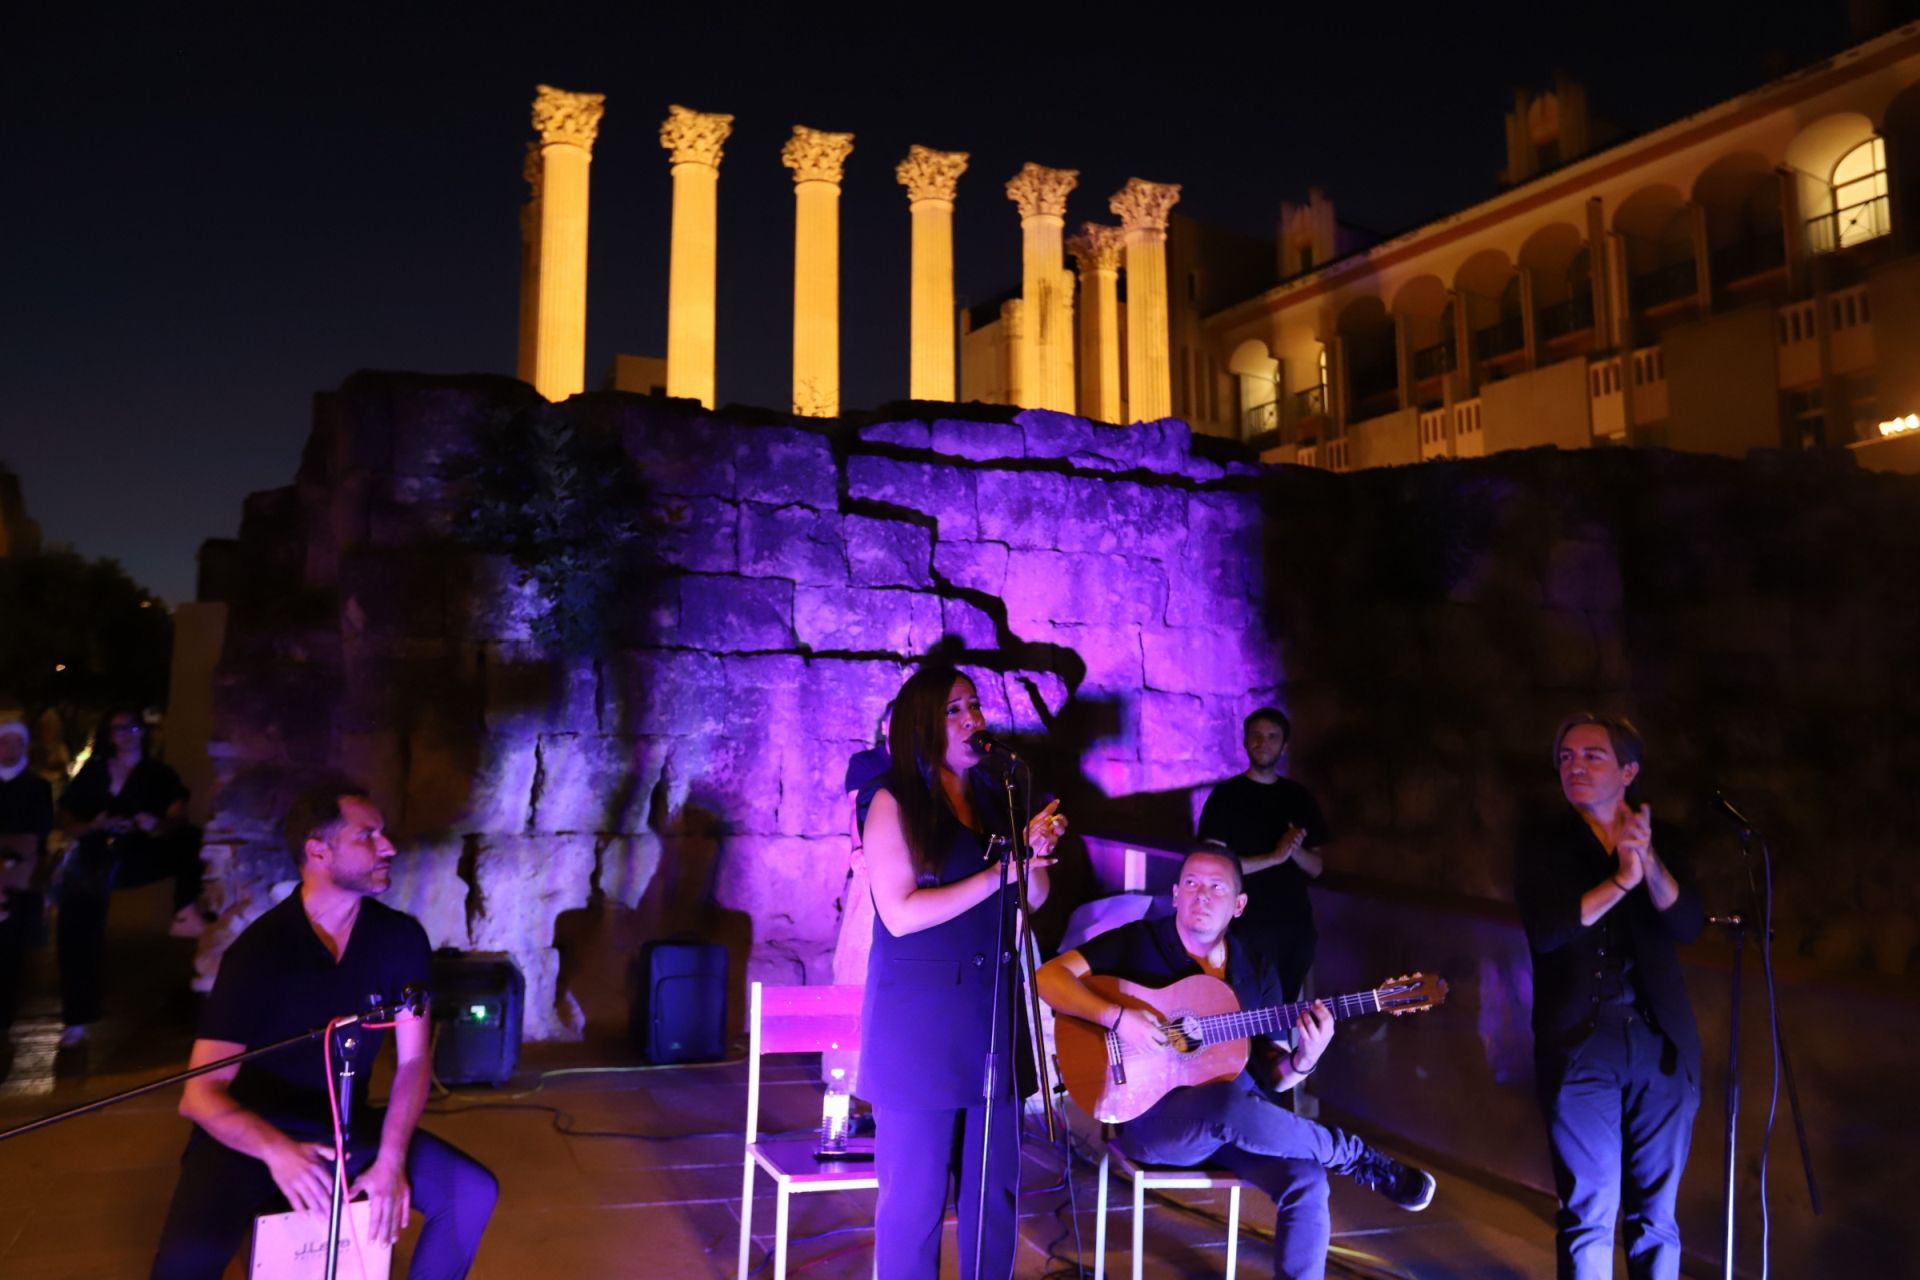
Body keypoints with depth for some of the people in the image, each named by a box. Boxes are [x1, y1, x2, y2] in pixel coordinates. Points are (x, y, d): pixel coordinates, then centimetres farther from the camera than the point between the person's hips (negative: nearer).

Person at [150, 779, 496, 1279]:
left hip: (345, 1125, 4)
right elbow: (201, 1094, -22)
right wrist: (277, 1150, -40)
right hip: (249, 1135, -3)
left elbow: (414, 1060, -6)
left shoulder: (400, 938, -8)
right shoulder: (259, 950, -20)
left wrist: (390, 1161, -19)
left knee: (473, 1192, -14)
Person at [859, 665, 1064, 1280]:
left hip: (993, 1012, 5)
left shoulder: (994, 801, 11)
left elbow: (1031, 899, 11)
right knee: (915, 1194, 4)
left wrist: (1037, 852, -9)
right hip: (919, 1020, -5)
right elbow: (900, 913, -14)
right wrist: (1000, 872, -14)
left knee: (996, 1188, 10)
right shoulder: (895, 802, -6)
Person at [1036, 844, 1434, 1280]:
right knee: (1230, 1103, -36)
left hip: (1239, 1117, 4)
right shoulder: (1138, 942, -4)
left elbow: (1270, 1078, 9)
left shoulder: (1257, 969, 8)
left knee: (1307, 1182, -27)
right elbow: (1049, 977, -13)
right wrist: (1116, 1016, -27)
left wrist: (1303, 1060, -14)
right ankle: (1359, 1159, -11)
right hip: (1151, 1116, -4)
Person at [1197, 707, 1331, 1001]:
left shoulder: (1300, 797, 9)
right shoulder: (1226, 796, -6)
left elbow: (1317, 867, 9)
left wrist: (1295, 850, -12)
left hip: (1297, 925, 5)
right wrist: (1274, 857, -19)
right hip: (1248, 927, -4)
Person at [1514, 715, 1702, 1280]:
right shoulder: (1542, 843, -1)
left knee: (1656, 1211, 12)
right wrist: (1621, 880, -24)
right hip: (1579, 1045, -2)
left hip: (1661, 1043, 2)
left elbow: (1688, 924, -8)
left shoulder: (1662, 839, 6)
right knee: (1587, 1214, 4)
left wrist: (1649, 861, -24)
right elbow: (1544, 930, -16)